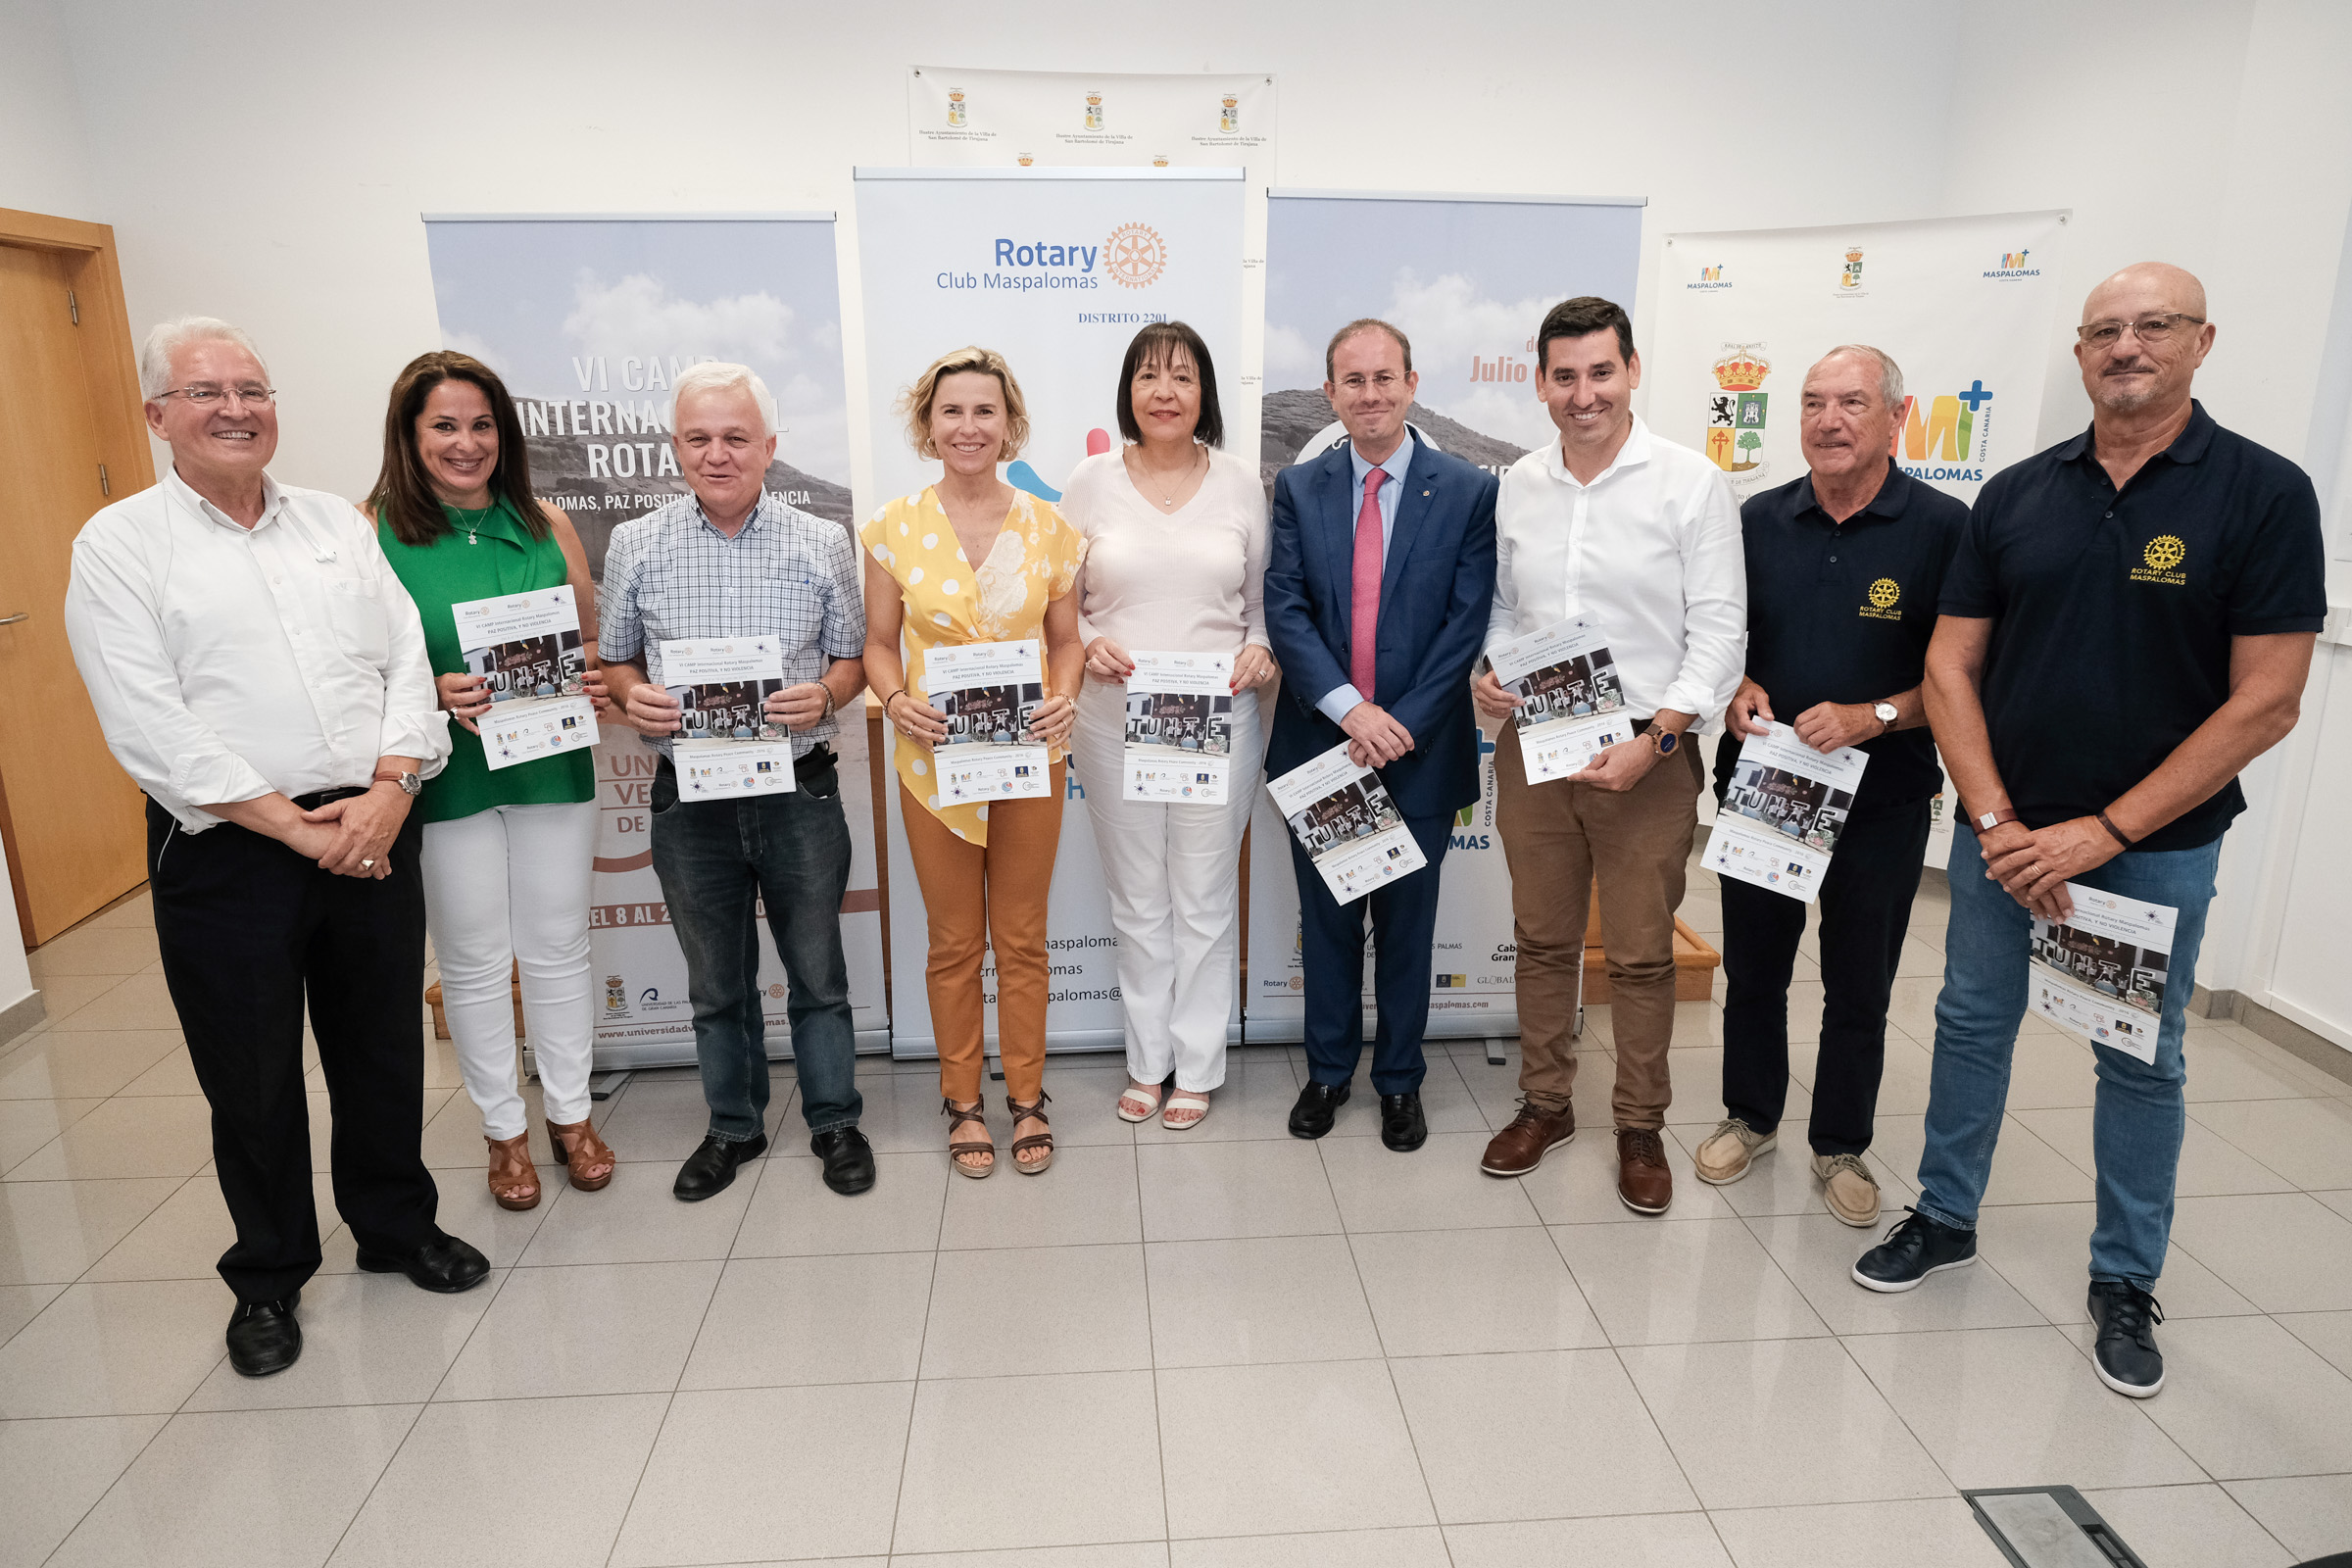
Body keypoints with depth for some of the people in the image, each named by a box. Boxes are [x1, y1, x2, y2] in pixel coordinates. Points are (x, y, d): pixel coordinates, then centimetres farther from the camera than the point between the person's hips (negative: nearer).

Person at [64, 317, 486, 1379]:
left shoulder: (340, 524, 10)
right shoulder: (119, 545, -2)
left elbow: (409, 664, 4)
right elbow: (149, 727, -10)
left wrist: (387, 792, -10)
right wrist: (292, 824, -15)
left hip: (372, 833, 3)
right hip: (225, 852, -3)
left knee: (384, 1049, 14)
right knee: (252, 1078, 10)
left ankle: (397, 1227, 35)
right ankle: (268, 1276, 30)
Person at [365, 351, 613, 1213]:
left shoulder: (546, 524, 3)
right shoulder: (373, 531, -5)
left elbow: (591, 638, 10)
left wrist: (589, 681, -10)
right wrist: (436, 693, -20)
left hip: (552, 766, 2)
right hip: (444, 778, -2)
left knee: (558, 948, 12)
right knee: (473, 962, 10)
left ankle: (570, 1113, 30)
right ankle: (503, 1129, 28)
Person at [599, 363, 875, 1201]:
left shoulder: (822, 543, 0)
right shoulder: (636, 545, 3)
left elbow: (853, 655, 5)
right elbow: (614, 660, 10)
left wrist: (822, 697, -16)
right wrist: (633, 697, -12)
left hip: (799, 789, -1)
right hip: (689, 795, 1)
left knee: (817, 970, 9)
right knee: (716, 979, 15)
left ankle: (835, 1121, 28)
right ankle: (733, 1127, 33)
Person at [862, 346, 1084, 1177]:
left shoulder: (1047, 525, 1)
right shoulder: (894, 526, -1)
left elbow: (1066, 639, 7)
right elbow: (879, 643, 4)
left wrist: (1064, 697, -12)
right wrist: (896, 699, -15)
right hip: (935, 758, 0)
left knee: (1023, 937, 10)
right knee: (954, 942, 10)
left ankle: (1026, 1095, 28)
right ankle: (962, 1100, 28)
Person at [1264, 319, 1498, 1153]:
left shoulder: (1468, 490, -2)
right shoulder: (1299, 488, 3)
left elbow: (1467, 622, -8)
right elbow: (1284, 611, -6)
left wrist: (1401, 726, -15)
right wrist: (1348, 708, -18)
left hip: (1419, 750, -1)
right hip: (1318, 744, 2)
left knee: (1408, 922, 12)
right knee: (1325, 920, 14)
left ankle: (1401, 1080, 30)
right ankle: (1329, 1069, 33)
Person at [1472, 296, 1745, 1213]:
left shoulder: (1690, 482, -6)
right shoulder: (1518, 486, 7)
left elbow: (1719, 628, -8)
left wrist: (1653, 740, -16)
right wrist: (1487, 675, -4)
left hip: (1643, 756, -3)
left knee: (1641, 954, 6)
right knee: (1542, 939, 14)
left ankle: (1641, 1126, 24)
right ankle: (1545, 1103, 30)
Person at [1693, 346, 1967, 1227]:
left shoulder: (1943, 528, -7)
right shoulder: (1760, 519, 3)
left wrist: (1874, 716, -20)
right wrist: (1737, 691, -8)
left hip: (1882, 798, -2)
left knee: (1859, 988, 11)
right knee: (1752, 966, 15)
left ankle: (1841, 1146, 30)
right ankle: (1750, 1116, 35)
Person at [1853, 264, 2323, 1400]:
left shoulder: (2263, 494, -7)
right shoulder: (2016, 495, 1)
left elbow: (2265, 704, -11)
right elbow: (1951, 670, 0)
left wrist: (2104, 832, -16)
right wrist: (1996, 823, -10)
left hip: (2157, 845, -2)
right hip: (2000, 830, 3)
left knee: (2143, 1062, 11)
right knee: (1972, 1027, 12)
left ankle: (2125, 1282, 28)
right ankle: (1945, 1219, 31)